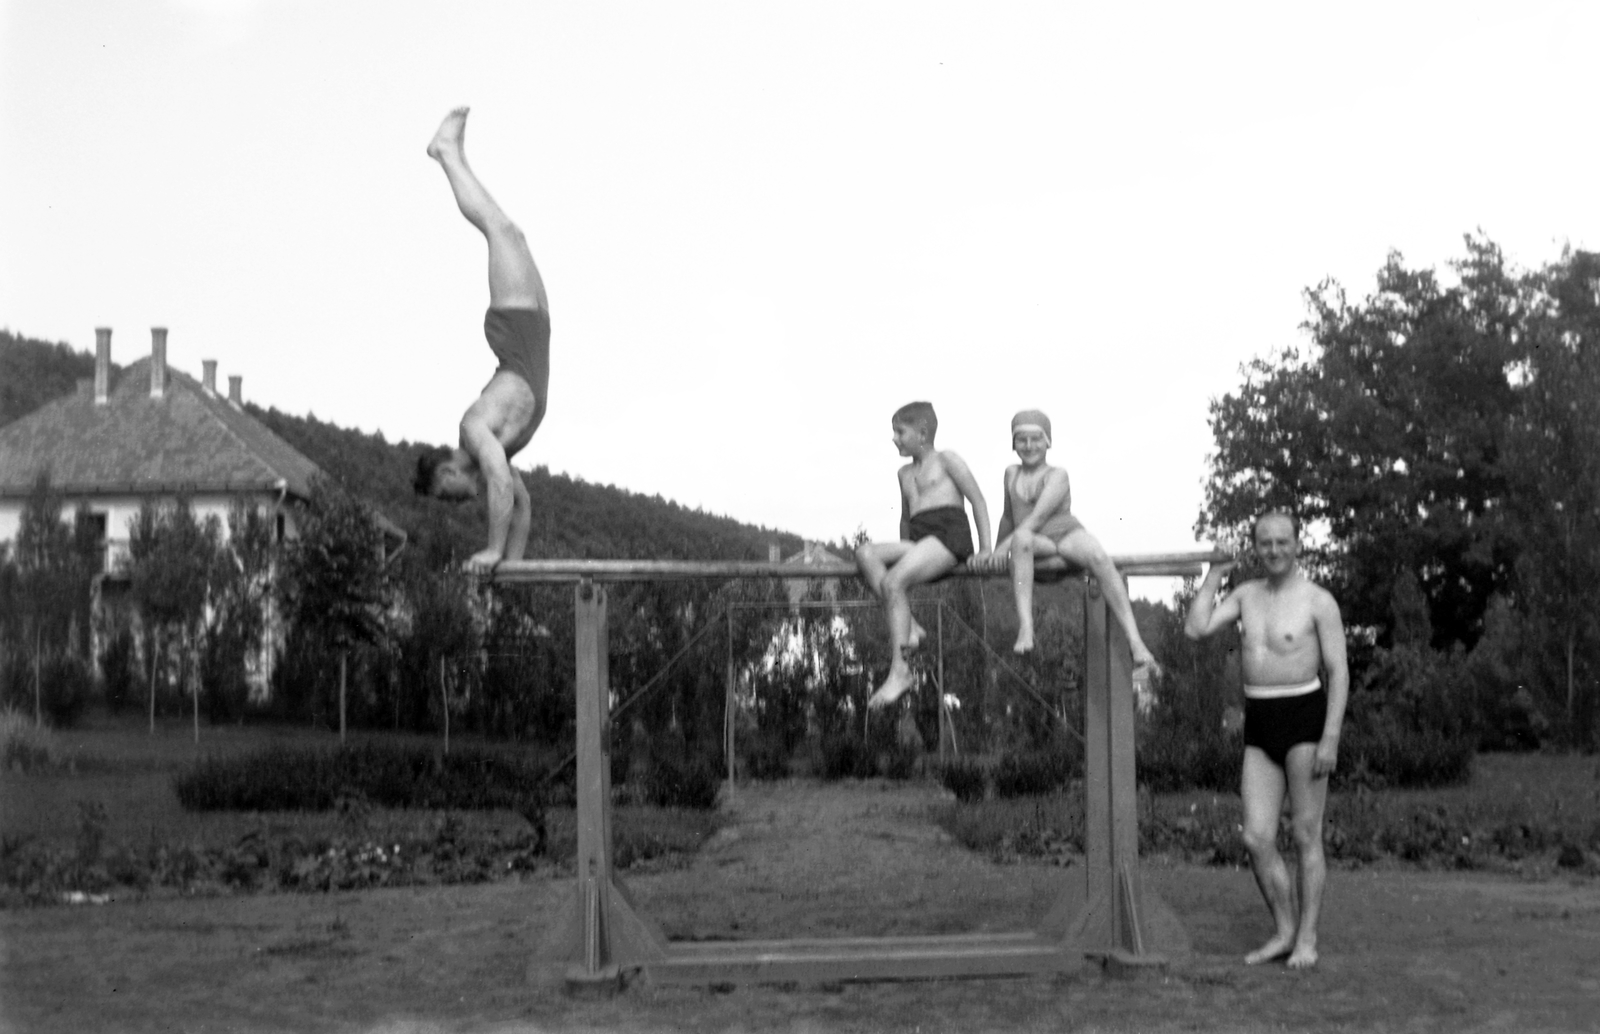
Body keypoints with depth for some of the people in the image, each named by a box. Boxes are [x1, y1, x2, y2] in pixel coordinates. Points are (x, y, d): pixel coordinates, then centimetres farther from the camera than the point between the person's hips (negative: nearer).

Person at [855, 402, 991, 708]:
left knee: (893, 581, -28)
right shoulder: (905, 473, 28)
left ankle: (898, 671, -28)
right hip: (919, 542, 7)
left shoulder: (945, 459, 8)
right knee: (865, 554, -19)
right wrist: (903, 556, 25)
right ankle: (908, 628, -28)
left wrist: (986, 550, -3)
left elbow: (978, 501, 4)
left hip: (950, 534, -7)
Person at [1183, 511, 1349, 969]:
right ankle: (1284, 933, 14)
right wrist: (1214, 574, 4)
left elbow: (1339, 673, -9)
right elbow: (1195, 628, -2)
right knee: (1257, 839, 0)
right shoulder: (1246, 594, 10)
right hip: (1259, 727, 5)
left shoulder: (1319, 601, -6)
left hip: (1305, 717, -5)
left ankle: (1307, 939, 9)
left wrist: (1331, 738, -17)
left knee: (1306, 837, 0)